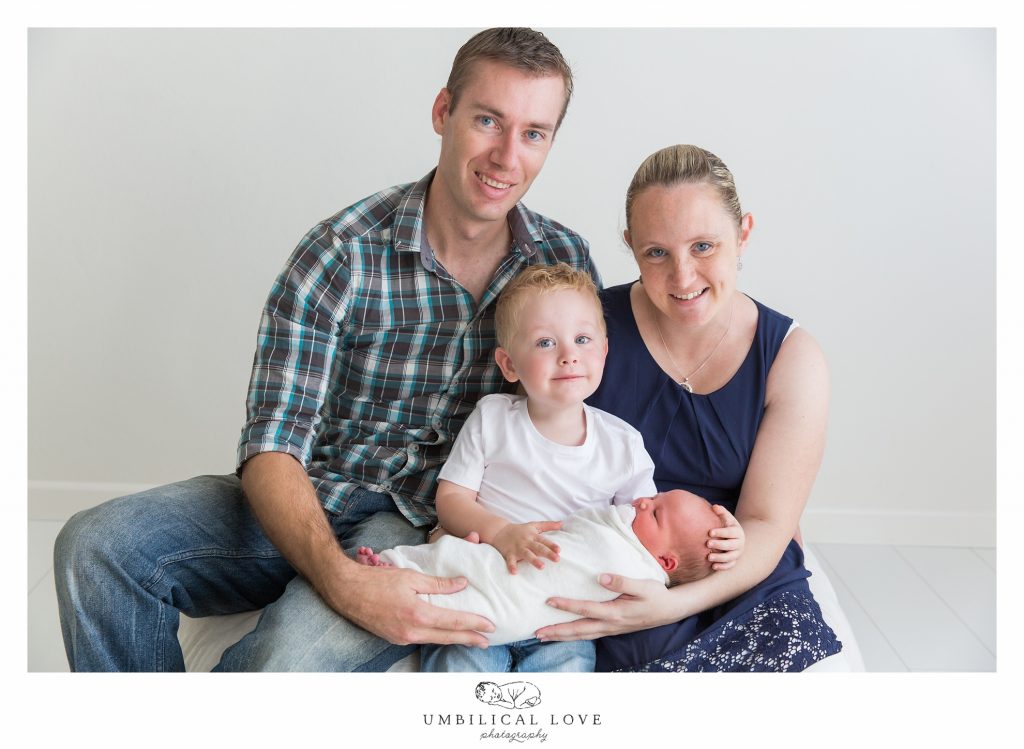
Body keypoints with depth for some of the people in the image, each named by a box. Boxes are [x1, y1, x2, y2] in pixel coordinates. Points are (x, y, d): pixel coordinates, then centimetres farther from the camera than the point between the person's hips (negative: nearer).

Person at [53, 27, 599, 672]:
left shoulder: (567, 261, 0)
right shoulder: (341, 255, -9)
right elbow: (271, 448, -14)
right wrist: (340, 578, -33)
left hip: (429, 523, 0)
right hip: (309, 508, 1)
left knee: (299, 650, -33)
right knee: (96, 544, -23)